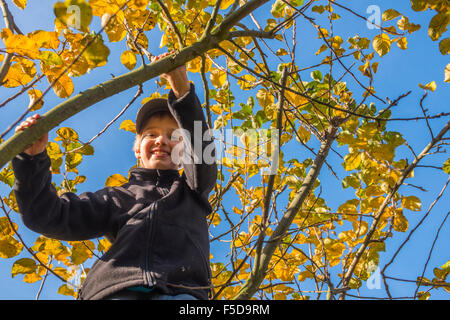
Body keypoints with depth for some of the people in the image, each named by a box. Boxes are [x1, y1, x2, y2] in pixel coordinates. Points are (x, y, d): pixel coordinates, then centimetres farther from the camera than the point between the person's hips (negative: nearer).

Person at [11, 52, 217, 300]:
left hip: (180, 291, 0)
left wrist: (182, 90, -5)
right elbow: (47, 217, 19)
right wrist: (32, 158, 5)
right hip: (114, 290, 1)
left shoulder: (191, 189, 30)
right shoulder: (116, 198, 29)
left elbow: (203, 150, 8)